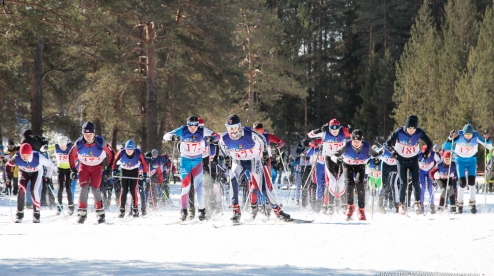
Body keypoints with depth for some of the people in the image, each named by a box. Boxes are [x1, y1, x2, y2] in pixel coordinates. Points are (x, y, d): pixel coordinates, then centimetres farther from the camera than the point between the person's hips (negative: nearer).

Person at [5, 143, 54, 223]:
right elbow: (8, 165, -11)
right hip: (24, 172, 2)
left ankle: (36, 213, -1)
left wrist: (48, 177, -19)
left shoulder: (38, 157, -39)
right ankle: (19, 213, -6)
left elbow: (50, 165, -23)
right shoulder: (17, 158, -32)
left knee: (34, 191, -18)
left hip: (36, 172, -2)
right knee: (21, 189, -18)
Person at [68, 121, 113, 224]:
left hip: (97, 167, -1)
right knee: (84, 188, -13)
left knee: (95, 188, -12)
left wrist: (109, 168, -6)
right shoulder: (79, 143, -20)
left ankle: (100, 213, 1)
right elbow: (71, 155, -1)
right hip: (84, 166, 1)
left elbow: (110, 153, -7)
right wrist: (73, 170, -2)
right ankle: (82, 213, -7)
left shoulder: (100, 142, -24)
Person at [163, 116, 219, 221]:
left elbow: (216, 136, -8)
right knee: (185, 186, -2)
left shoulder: (203, 131, -12)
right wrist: (172, 137, -36)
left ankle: (202, 209, -6)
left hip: (197, 161, 0)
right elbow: (166, 136, -12)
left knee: (198, 185, -12)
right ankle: (183, 210, 11)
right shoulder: (182, 130, -13)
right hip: (185, 161, 0)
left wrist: (211, 138, -31)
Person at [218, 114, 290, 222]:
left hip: (253, 161, -2)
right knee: (233, 180, -27)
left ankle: (278, 211, 12)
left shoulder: (250, 134, -30)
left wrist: (265, 154, 3)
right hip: (238, 162, 2)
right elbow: (222, 146, 4)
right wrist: (227, 158, 13)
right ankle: (236, 211, -21)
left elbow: (262, 141, -9)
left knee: (263, 188, -5)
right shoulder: (224, 138, -21)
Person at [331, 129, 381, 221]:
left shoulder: (366, 147, -26)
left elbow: (375, 154, -11)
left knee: (359, 183, -21)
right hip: (348, 165, 0)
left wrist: (377, 158, -34)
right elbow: (335, 155, -25)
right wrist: (336, 158, -49)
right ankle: (350, 206, 8)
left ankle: (361, 210, -14)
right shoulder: (347, 146, -29)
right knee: (349, 184, -18)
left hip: (360, 166, 0)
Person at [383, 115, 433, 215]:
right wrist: (392, 150, -33)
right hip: (401, 160, -1)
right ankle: (402, 204, 4)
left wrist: (427, 152, -18)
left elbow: (429, 143, -1)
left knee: (416, 182, -10)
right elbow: (387, 143, -13)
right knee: (403, 183, -8)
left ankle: (417, 203, 2)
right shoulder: (398, 132, -20)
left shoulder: (419, 133, -15)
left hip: (414, 160, 1)